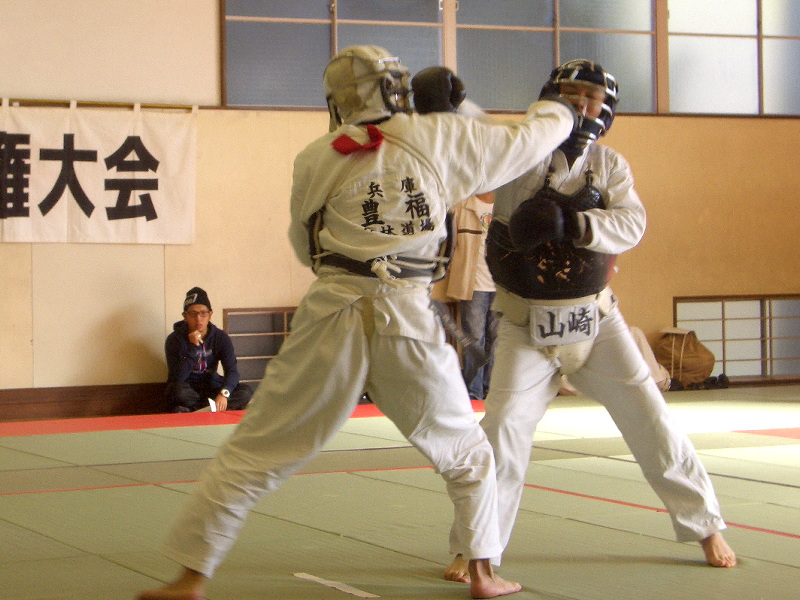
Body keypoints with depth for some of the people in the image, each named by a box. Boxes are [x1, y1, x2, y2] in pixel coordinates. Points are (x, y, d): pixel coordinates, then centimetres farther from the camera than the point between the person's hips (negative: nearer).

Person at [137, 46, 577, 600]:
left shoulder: (316, 160, 5)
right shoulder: (438, 139, 4)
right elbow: (526, 142, 15)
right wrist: (558, 110, 35)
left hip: (332, 318, 0)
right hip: (409, 322, 0)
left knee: (252, 453, 6)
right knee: (467, 456, 22)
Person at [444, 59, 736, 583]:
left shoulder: (609, 164, 0)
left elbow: (632, 224, -15)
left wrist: (573, 224, -32)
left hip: (595, 320, 3)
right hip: (528, 325, -3)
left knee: (650, 420, 6)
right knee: (504, 427, -11)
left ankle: (705, 525, 23)